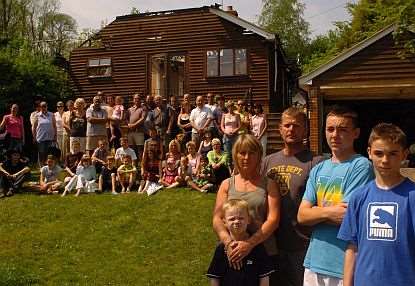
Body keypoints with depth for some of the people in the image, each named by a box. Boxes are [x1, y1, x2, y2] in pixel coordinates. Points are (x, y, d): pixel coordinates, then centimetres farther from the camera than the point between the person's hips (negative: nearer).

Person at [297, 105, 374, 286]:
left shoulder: (361, 166, -12)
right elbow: (301, 216, 0)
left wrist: (315, 212, -5)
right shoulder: (318, 170, 7)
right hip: (314, 261, 6)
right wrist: (328, 212, -17)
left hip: (345, 265, -5)